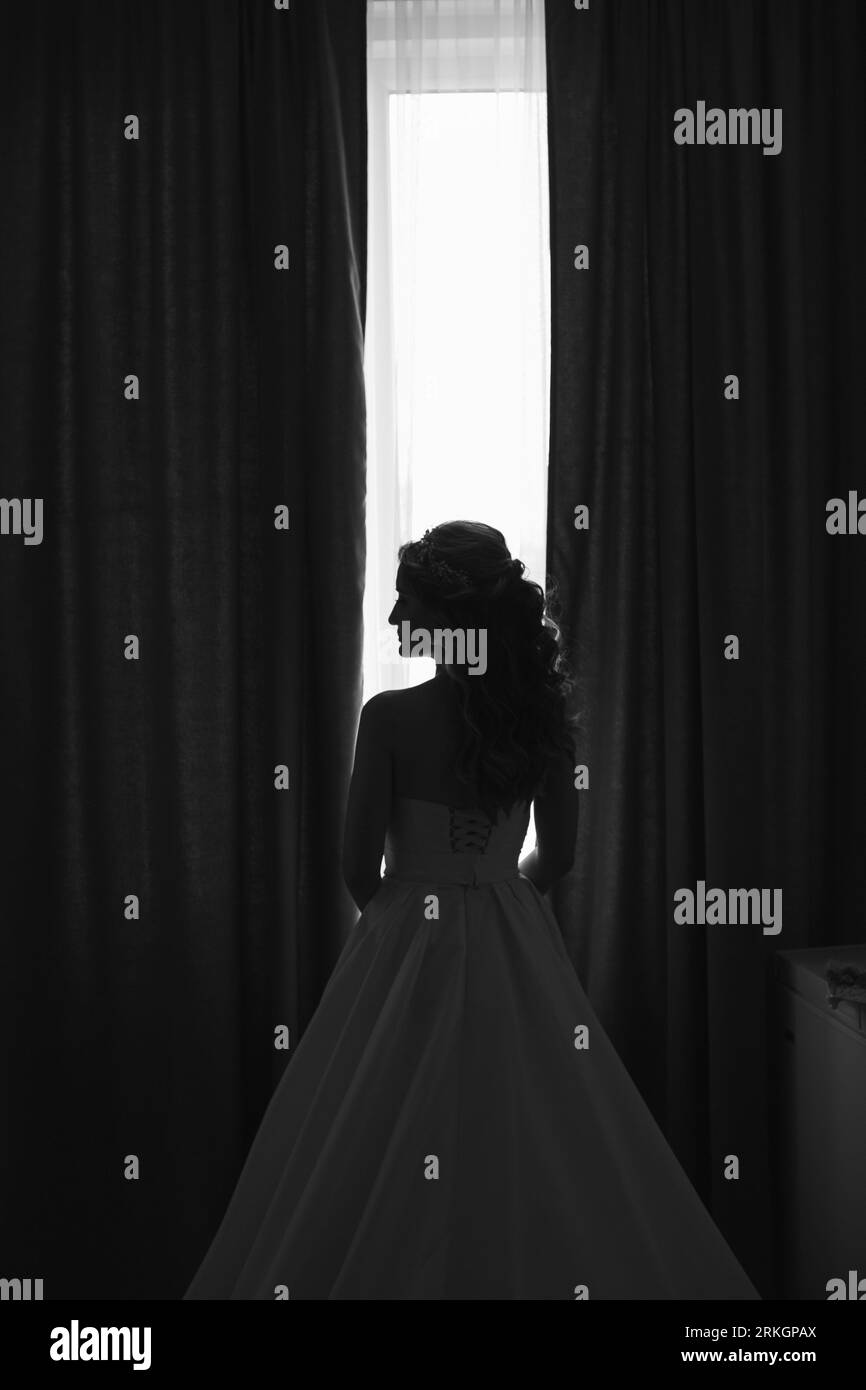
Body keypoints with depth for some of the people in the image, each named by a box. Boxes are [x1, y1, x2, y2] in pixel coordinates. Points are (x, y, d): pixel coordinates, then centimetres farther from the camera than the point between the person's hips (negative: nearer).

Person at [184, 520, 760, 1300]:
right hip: (519, 947, 4)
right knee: (537, 1144, 15)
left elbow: (360, 866, -9)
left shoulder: (391, 716, -15)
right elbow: (558, 855, 3)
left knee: (390, 1145, 9)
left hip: (412, 945, -3)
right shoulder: (542, 713, -5)